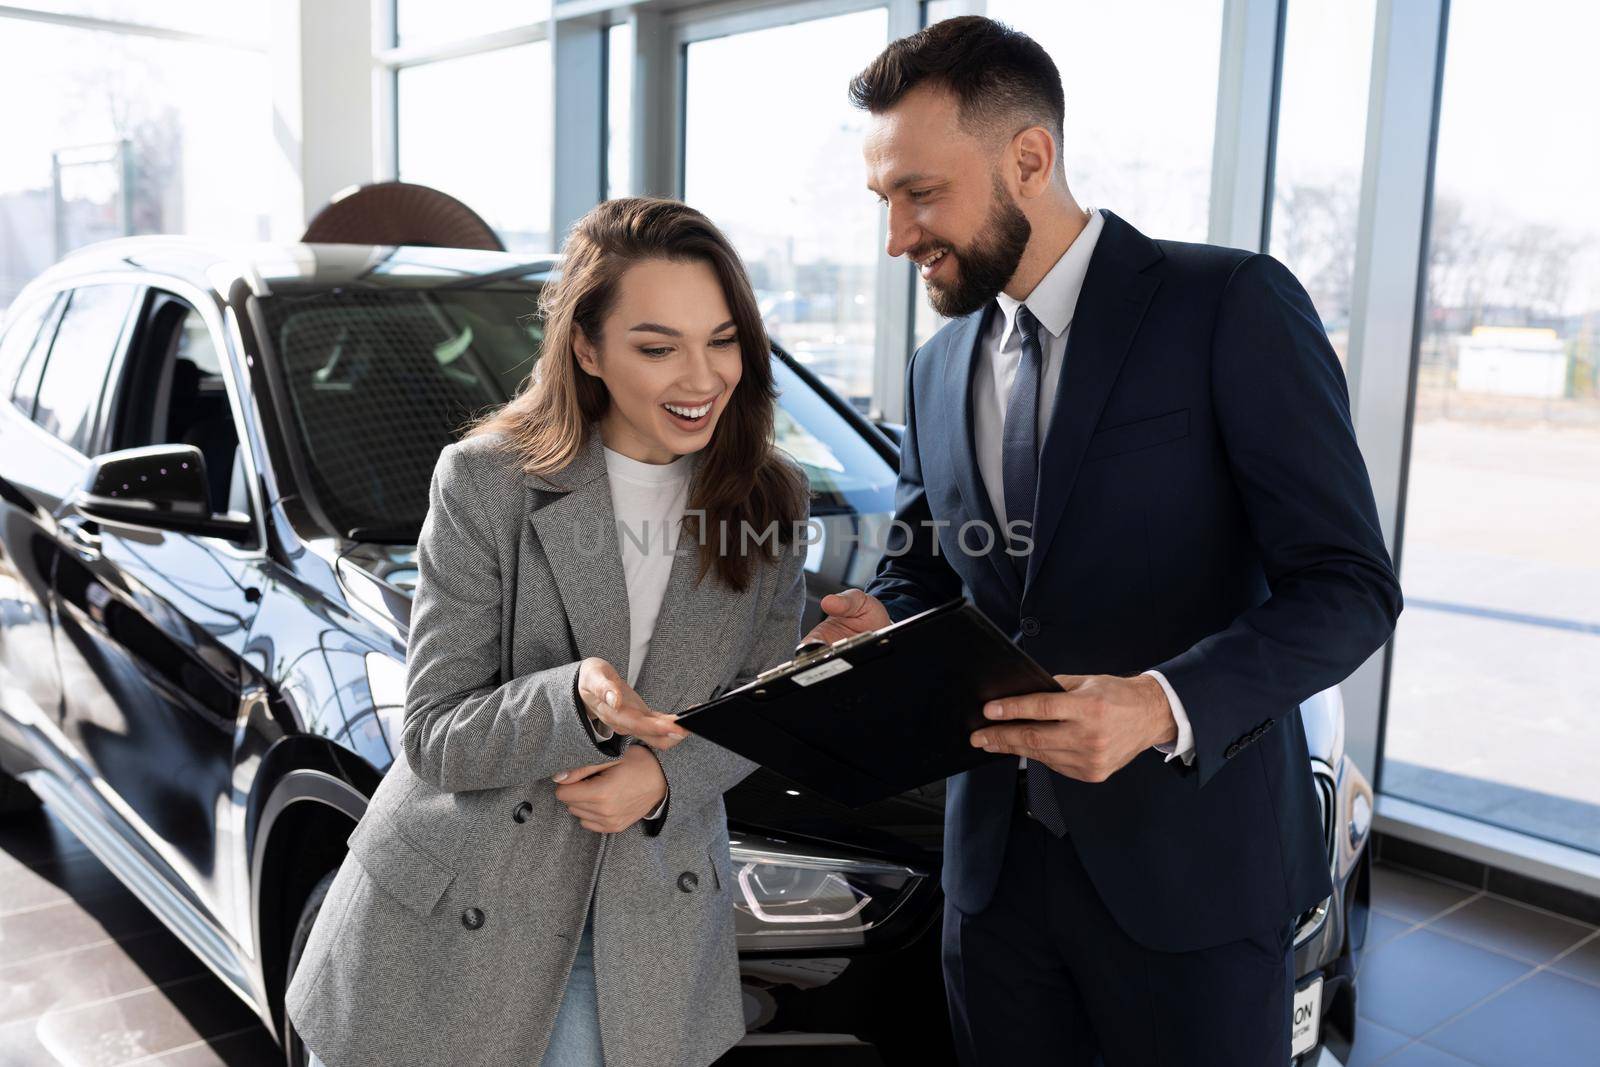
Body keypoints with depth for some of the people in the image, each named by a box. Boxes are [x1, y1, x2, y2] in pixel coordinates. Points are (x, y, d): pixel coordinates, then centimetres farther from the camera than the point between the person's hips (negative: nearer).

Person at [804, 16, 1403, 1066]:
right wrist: (877, 622, -6)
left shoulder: (1234, 305, -11)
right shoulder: (940, 369, 9)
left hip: (1187, 861, -5)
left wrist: (1165, 704, -28)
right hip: (997, 860, 5)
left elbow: (1349, 583, -13)